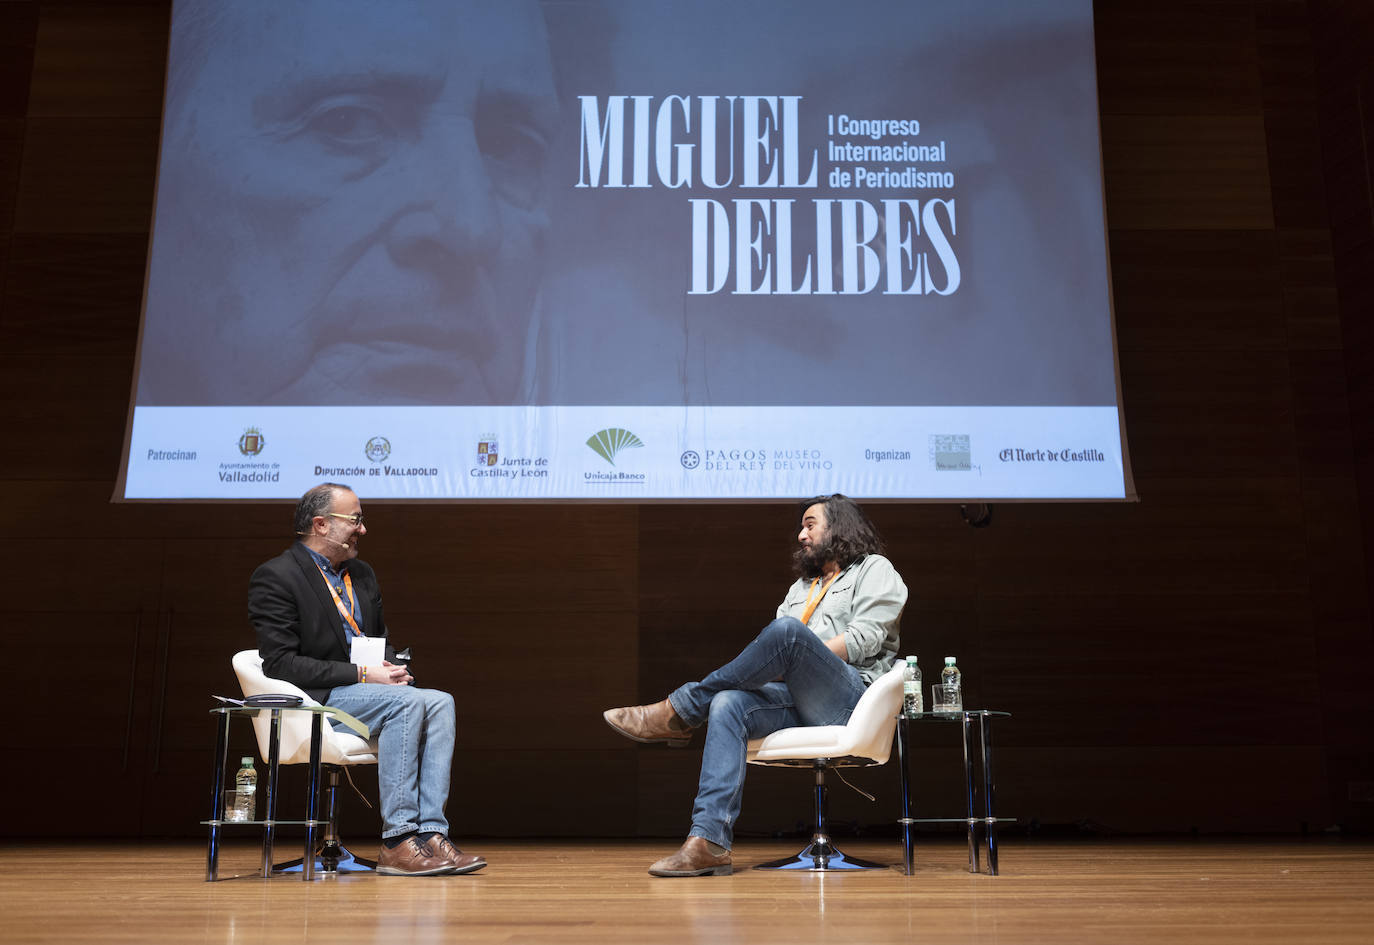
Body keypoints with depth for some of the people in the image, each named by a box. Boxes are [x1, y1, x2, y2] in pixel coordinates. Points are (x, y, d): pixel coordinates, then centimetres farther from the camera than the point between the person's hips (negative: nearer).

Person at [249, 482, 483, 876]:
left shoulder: (361, 575, 17)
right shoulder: (276, 576, -7)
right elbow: (280, 664, -15)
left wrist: (390, 668, -1)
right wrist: (361, 674, -19)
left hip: (362, 691, 7)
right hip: (312, 700, -7)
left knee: (439, 702, -20)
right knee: (407, 702, -30)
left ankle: (431, 832, -27)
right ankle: (397, 841, -27)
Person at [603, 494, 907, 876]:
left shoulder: (876, 569, 13)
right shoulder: (801, 586, 33)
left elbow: (864, 639, -5)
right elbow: (772, 655, 22)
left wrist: (786, 665, -10)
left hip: (850, 696, -6)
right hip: (795, 700, 6)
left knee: (788, 630, -33)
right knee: (728, 704, -26)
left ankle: (677, 712, -23)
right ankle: (708, 840, -36)